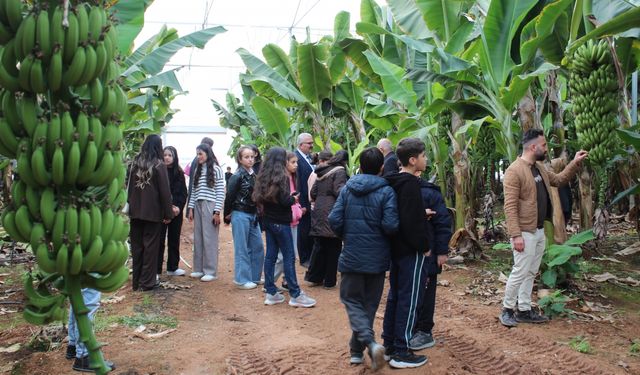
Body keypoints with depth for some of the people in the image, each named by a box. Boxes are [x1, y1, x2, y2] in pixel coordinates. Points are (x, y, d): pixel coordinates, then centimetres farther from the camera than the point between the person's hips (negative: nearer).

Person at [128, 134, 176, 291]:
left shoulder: (135, 163, 5)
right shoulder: (158, 165, -9)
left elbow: (130, 187, 10)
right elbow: (165, 191, -10)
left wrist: (132, 206, 14)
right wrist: (168, 213, -4)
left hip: (135, 212, 5)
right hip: (153, 212, -5)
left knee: (137, 246, 11)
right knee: (150, 246, 3)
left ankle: (136, 281, 18)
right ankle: (147, 281, 7)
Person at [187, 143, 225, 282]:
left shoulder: (216, 169, -5)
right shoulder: (197, 170, 14)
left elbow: (221, 192, -7)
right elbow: (194, 191, 15)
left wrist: (217, 212, -12)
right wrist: (191, 208, 9)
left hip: (210, 206, -6)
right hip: (198, 206, 6)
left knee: (209, 239, -3)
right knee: (198, 238, 8)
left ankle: (211, 271, 4)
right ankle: (199, 269, 17)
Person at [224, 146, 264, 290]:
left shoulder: (254, 175, 9)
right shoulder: (237, 176, -11)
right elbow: (229, 196, -9)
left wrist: (257, 213, 6)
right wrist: (227, 215, -3)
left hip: (253, 215, 7)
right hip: (240, 215, -7)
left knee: (258, 247, 10)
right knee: (242, 248, 1)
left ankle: (255, 277, 22)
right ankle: (242, 279, 10)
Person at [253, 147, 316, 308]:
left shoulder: (263, 177, 8)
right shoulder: (281, 177, -15)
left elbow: (259, 197, 12)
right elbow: (284, 201, -21)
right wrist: (293, 198, 0)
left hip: (268, 220, 8)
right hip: (281, 222, -8)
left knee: (270, 256, 9)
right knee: (289, 257, -2)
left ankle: (271, 293, 14)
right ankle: (295, 295, 3)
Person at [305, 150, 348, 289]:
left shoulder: (322, 172, 14)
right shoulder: (339, 171, -8)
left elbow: (313, 192, 15)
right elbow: (339, 191, -20)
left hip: (319, 213, 7)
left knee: (319, 246, 14)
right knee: (333, 249, 3)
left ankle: (314, 277, 18)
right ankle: (329, 281, 9)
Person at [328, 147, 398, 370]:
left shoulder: (347, 189, -2)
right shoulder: (386, 191, -9)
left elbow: (334, 220, -6)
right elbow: (390, 225, -18)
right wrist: (383, 236, 4)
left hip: (352, 256, 1)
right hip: (377, 258, 0)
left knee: (352, 300, 9)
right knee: (369, 303, 14)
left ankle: (369, 341, -13)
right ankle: (357, 350, 21)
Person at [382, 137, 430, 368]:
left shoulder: (392, 182, 10)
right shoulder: (411, 184, -17)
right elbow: (412, 222, -22)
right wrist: (424, 247, -13)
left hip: (396, 248, 9)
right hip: (411, 251, -9)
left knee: (394, 296, 15)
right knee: (409, 300, -2)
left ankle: (389, 345, 23)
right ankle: (401, 353, 4)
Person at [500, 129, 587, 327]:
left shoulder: (539, 167, 10)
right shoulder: (515, 171, -18)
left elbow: (559, 180, 26)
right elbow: (510, 206, -22)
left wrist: (575, 163, 14)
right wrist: (516, 235, -25)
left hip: (539, 231, 9)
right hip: (525, 233, -9)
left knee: (531, 273, 13)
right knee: (520, 272, -3)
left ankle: (524, 310, 22)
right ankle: (507, 310, 11)